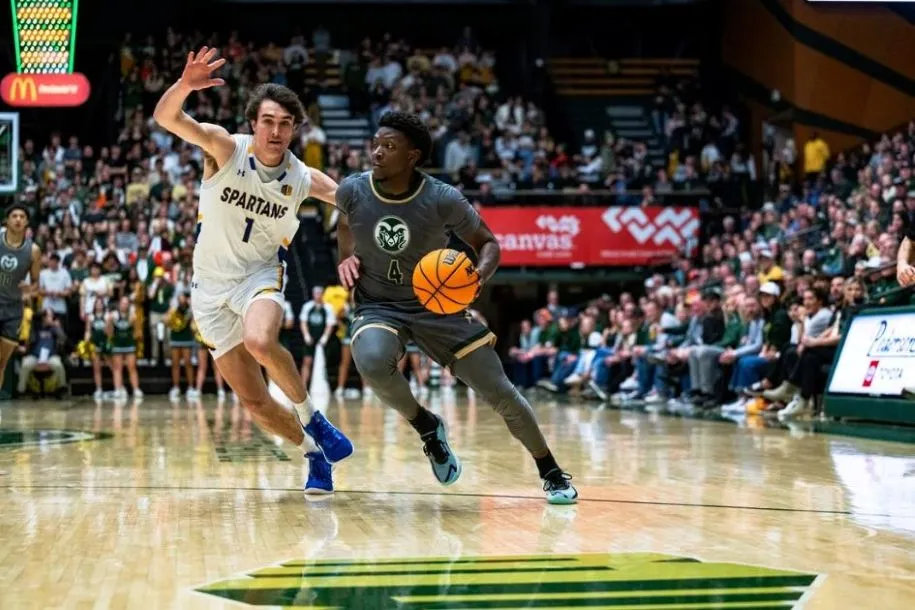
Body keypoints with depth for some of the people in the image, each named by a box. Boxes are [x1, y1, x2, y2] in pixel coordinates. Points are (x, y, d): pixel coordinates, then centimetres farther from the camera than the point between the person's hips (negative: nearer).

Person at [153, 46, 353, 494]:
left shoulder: (304, 180, -9)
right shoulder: (225, 148, -15)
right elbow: (166, 118, -28)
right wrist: (185, 84, -49)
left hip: (260, 273, -1)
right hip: (211, 284, 1)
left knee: (260, 342, -36)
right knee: (252, 400, -1)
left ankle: (310, 417, -11)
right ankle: (313, 451, 23)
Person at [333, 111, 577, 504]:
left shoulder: (443, 200, -19)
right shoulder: (352, 191, -12)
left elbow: (488, 243, -5)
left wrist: (480, 275, -25)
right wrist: (346, 257, -1)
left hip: (437, 307, -1)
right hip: (378, 307, 1)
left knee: (500, 394, -2)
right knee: (372, 363, -35)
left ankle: (552, 474, 22)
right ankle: (427, 428, -5)